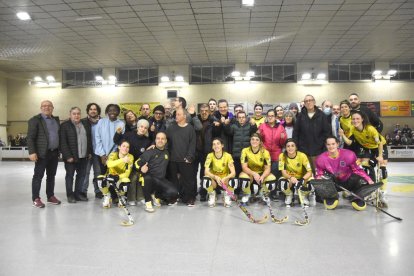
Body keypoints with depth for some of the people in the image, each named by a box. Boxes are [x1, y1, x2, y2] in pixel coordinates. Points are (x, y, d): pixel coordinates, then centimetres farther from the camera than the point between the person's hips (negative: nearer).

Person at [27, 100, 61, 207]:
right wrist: (32, 152, -18)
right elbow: (30, 138, -10)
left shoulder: (56, 119, 14)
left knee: (51, 176, 13)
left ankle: (50, 196, 22)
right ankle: (36, 199, 9)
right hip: (42, 153, -6)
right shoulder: (35, 120, -4)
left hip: (54, 153, 6)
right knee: (38, 176, 2)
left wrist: (59, 150, 12)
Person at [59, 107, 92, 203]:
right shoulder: (64, 125, -6)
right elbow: (63, 142, -11)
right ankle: (70, 195, 17)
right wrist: (68, 156, -15)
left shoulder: (86, 124, 11)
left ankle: (78, 193, 23)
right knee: (70, 175, 6)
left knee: (81, 175, 11)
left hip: (83, 156, 5)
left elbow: (89, 139, 16)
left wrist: (89, 152, 10)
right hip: (71, 157, -5)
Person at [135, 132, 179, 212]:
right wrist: (141, 168, -31)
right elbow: (137, 163, -10)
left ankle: (156, 196, 11)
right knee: (147, 178, -40)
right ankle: (148, 202, -17)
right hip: (149, 178, -3)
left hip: (161, 180, 4)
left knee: (173, 193, -20)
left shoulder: (167, 153, 9)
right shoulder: (150, 152, -6)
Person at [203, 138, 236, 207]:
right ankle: (212, 195, 0)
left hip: (225, 180, 0)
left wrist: (225, 178, -40)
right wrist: (216, 177, -42)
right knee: (205, 180, -33)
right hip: (214, 180, 1)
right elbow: (206, 172, -23)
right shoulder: (210, 155, -14)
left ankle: (227, 196, 0)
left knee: (232, 181, -34)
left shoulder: (228, 156, -15)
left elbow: (233, 173, -21)